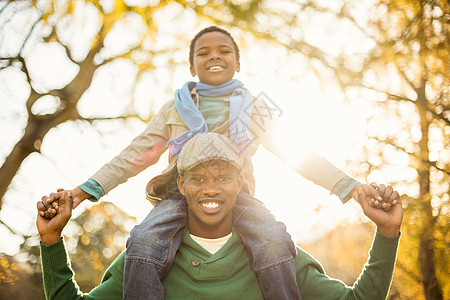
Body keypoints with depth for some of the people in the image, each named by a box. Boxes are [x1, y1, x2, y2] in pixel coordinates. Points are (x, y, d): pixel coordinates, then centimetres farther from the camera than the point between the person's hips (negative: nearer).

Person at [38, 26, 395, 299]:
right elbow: (135, 155, 13)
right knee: (144, 241, -32)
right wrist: (84, 190, 1)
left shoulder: (254, 108, 16)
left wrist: (349, 186, 0)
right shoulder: (175, 108, 17)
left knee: (274, 240, -32)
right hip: (180, 194, 1)